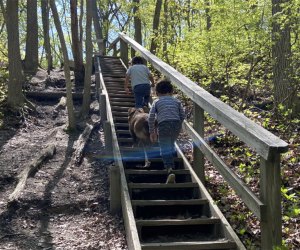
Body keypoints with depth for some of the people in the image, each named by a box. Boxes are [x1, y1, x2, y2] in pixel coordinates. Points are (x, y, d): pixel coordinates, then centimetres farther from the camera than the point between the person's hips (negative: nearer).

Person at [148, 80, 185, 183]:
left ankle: (170, 170, -25)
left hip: (163, 125, -3)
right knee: (171, 145, 26)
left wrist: (152, 132, 12)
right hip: (176, 124, 3)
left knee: (165, 149, -6)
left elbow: (151, 118, 4)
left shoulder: (156, 102, 12)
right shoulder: (176, 101, 19)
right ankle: (171, 165, 34)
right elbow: (183, 116, 13)